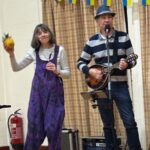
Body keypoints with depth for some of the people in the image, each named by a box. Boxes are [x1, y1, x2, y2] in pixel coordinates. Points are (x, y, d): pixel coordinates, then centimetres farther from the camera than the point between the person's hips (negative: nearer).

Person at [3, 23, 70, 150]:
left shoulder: (59, 50, 0)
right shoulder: (34, 52, 7)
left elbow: (68, 73, 3)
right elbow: (16, 68, 9)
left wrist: (57, 71, -16)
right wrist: (11, 54, -7)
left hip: (55, 92, -2)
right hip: (38, 93, 2)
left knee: (53, 127, -3)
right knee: (35, 127, 3)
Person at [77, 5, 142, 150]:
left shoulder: (123, 37, 2)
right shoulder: (92, 41, 4)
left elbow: (133, 59, 5)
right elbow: (80, 63, 9)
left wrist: (126, 64, -18)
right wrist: (90, 71, -11)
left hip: (120, 85, -1)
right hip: (101, 86, 1)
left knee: (130, 122, -5)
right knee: (108, 125, 9)